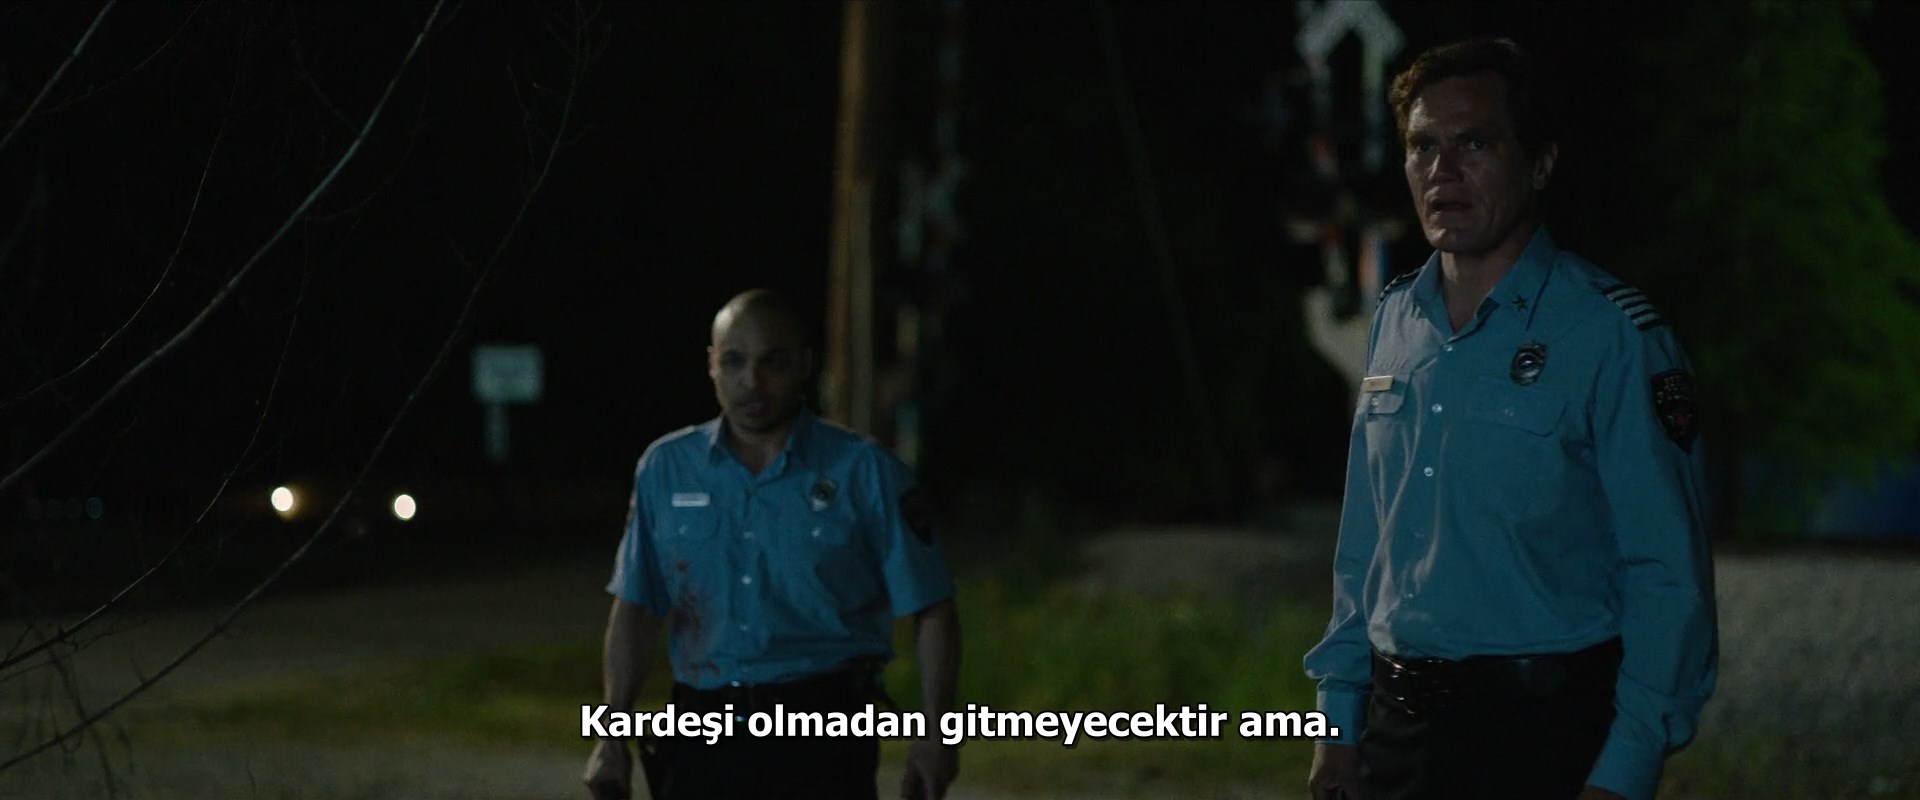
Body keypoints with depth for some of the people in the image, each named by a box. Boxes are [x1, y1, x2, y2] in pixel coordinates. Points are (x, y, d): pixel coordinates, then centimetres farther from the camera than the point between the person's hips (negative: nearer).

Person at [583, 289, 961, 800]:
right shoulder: (665, 469, 7)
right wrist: (612, 737, 5)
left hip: (824, 741, -3)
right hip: (704, 737, 3)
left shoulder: (865, 473, -2)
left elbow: (931, 610, -1)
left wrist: (935, 733, -11)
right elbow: (636, 610, 11)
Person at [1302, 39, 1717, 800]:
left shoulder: (1613, 336, -10)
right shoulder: (1395, 320, 8)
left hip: (1546, 733, -5)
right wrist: (1339, 719, 10)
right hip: (1397, 727, 5)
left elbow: (1669, 577, -12)